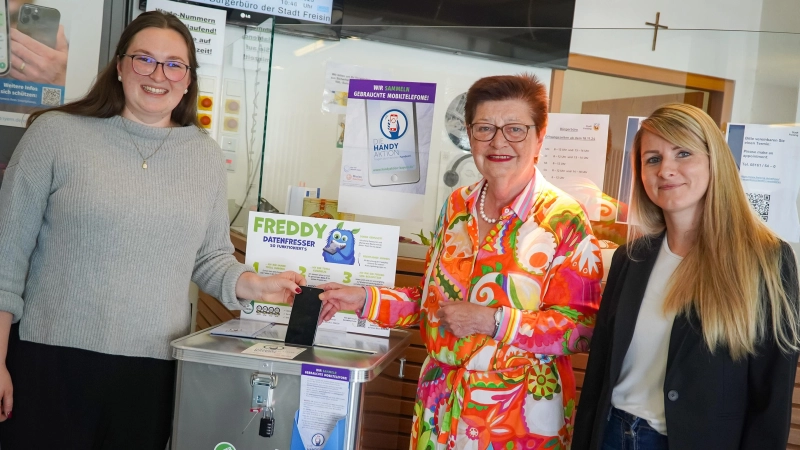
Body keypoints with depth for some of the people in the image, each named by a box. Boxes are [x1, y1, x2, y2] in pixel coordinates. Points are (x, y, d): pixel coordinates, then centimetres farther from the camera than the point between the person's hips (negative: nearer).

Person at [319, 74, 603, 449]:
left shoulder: (564, 220, -14)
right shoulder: (458, 206, 2)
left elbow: (582, 329, -15)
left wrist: (493, 321, -24)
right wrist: (364, 299, 0)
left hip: (516, 414, -4)